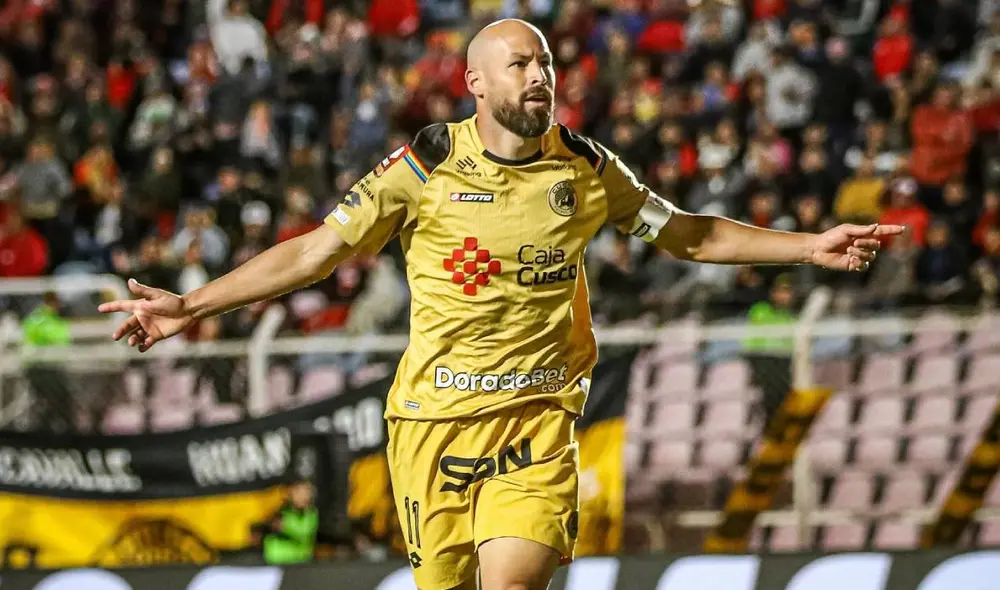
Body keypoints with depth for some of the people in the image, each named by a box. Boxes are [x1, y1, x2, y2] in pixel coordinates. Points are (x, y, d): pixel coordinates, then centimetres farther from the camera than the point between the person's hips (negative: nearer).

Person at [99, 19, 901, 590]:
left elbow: (690, 234, 17)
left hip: (538, 418, 0)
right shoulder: (425, 167, -3)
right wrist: (191, 306, -4)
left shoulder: (586, 169, 4)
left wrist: (810, 246, 13)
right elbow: (315, 251, 1)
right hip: (435, 416, 0)